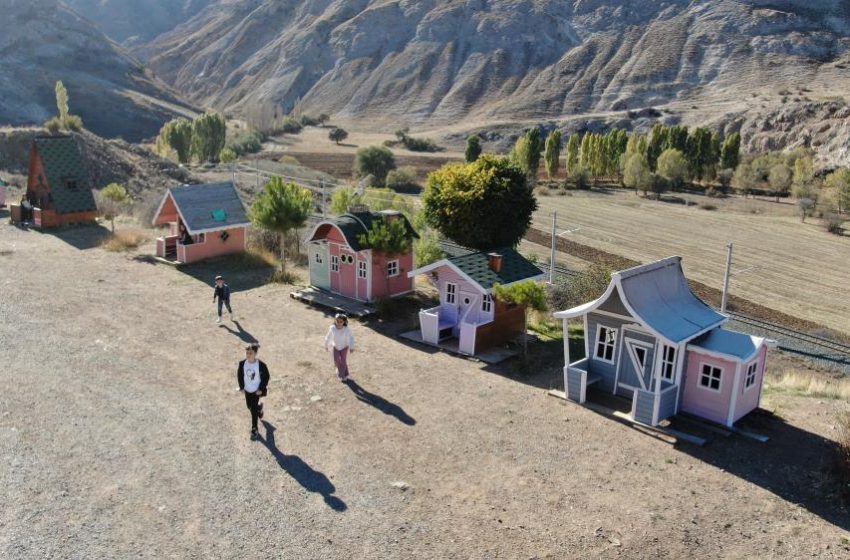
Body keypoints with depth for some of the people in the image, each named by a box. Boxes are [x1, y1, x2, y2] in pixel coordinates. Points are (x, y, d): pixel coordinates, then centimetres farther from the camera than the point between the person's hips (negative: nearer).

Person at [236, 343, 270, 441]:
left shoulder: (261, 365, -23)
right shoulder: (242, 364, -13)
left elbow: (266, 377, -11)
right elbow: (239, 375, 3)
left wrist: (261, 389, -12)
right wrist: (241, 387, 0)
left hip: (256, 391, -4)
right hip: (247, 390, 4)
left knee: (254, 410, -3)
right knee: (249, 406, 22)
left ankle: (254, 430, 11)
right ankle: (259, 407, 56)